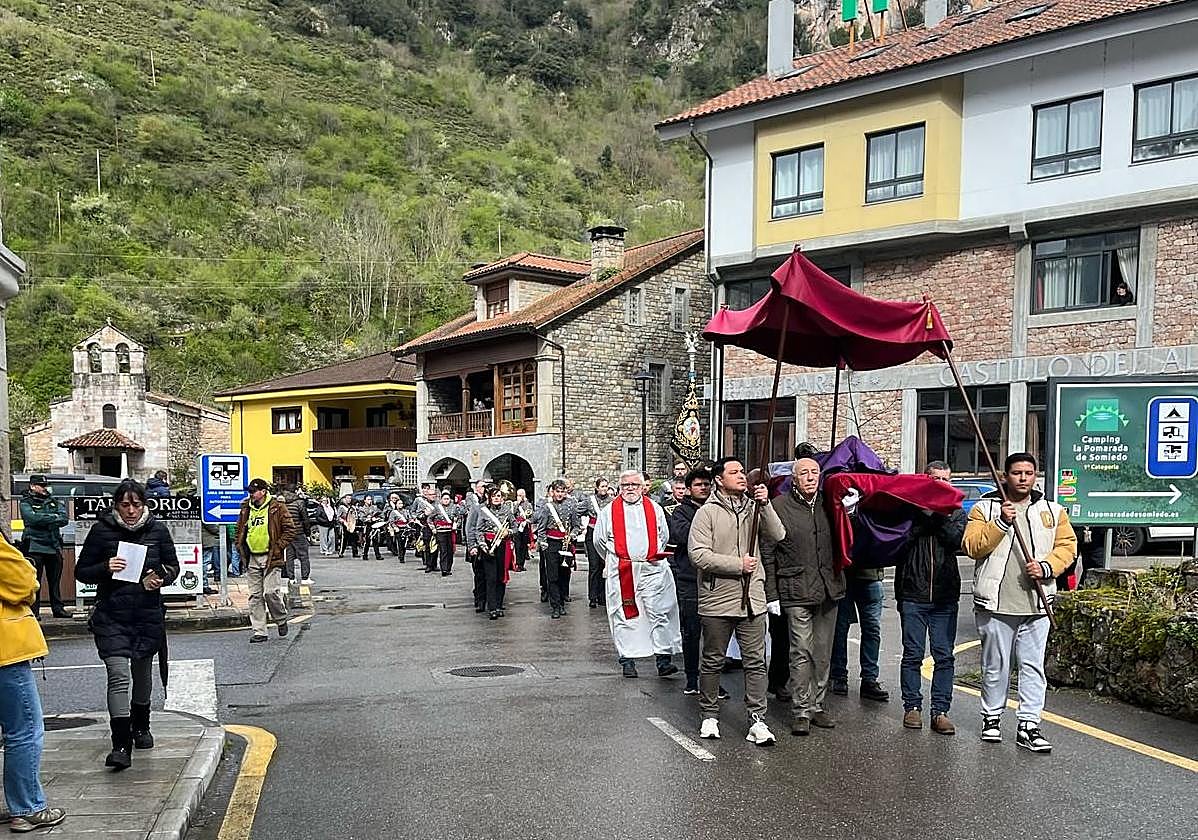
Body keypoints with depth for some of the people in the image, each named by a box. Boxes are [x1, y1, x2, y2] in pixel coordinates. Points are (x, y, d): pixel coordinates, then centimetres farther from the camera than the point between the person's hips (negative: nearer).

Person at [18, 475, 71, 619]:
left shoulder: (54, 501, 15)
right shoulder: (26, 503, 2)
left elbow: (64, 519, 0)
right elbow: (33, 518, -18)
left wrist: (44, 520, -12)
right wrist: (54, 517, -11)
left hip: (54, 547, 4)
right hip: (35, 547, -4)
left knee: (55, 581, 10)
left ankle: (58, 609, 17)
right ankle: (33, 611, 1)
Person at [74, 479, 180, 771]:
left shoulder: (157, 529, 1)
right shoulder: (102, 530, -4)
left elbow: (173, 566, 12)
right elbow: (81, 571, 1)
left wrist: (162, 578, -10)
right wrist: (105, 568, -19)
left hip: (149, 615, 3)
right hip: (112, 616, -3)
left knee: (142, 673, 19)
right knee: (119, 675, -15)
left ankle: (141, 726, 41)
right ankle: (121, 745, -16)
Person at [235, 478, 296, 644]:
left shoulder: (277, 507, -5)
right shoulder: (246, 509, 11)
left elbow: (290, 529, -6)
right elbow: (240, 530, 24)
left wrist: (278, 547, -11)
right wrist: (241, 547, 11)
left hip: (271, 558, -5)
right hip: (252, 559, 5)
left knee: (270, 592, -11)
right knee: (255, 596, 5)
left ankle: (281, 619, 17)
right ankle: (259, 631, 11)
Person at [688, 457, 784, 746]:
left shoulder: (753, 508, 8)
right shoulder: (707, 513, -5)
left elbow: (778, 536, -4)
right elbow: (698, 554, -14)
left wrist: (765, 505, -15)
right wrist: (738, 564, -15)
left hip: (752, 598, 3)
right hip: (717, 600, -3)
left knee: (755, 662, 3)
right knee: (713, 661, 10)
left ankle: (757, 719, 10)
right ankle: (710, 715, 24)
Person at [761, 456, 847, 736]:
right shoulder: (779, 506, -5)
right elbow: (767, 553, -4)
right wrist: (772, 594, -7)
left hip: (828, 590, 5)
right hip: (796, 592, -5)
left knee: (823, 653, 11)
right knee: (801, 653, -4)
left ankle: (816, 705, 22)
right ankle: (800, 710, 4)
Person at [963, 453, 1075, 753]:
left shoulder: (1052, 511, 12)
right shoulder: (985, 508, 3)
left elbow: (1067, 545, 10)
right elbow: (972, 546, -6)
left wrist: (1047, 567, -8)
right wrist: (1000, 522, -17)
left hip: (1037, 604, 2)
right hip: (996, 603, -2)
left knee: (1033, 665, 0)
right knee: (995, 665, 8)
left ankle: (1028, 726, 4)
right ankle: (992, 717, 24)